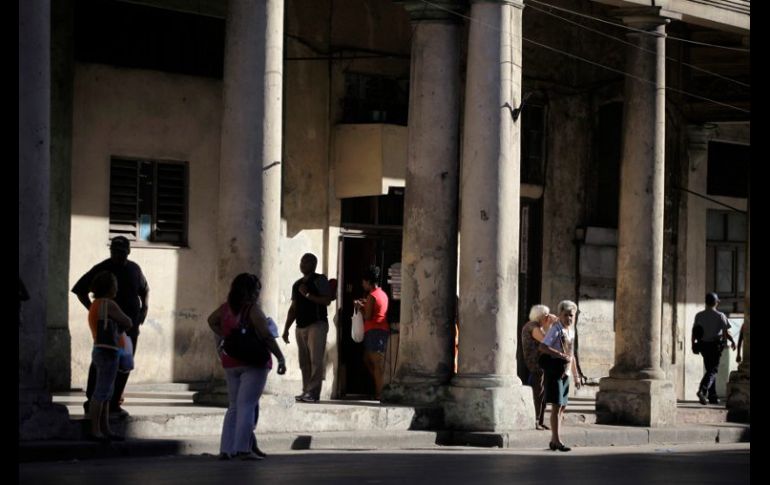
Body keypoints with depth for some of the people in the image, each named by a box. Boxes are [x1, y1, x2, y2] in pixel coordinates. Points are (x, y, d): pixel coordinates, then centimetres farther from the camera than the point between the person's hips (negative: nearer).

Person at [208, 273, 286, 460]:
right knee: (247, 405, -7)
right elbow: (266, 336, -15)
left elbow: (211, 320, 26)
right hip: (253, 362, -7)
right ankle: (243, 448, -12)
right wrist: (281, 358, -9)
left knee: (234, 406, 14)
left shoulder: (226, 308, 9)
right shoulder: (252, 309, -12)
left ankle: (226, 448, 11)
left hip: (230, 363, 7)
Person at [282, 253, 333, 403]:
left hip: (317, 324, -7)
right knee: (304, 362, 4)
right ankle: (306, 391, 7)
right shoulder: (297, 284, 20)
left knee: (315, 359, -12)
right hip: (301, 327, 7)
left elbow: (327, 300, -13)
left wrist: (308, 295, -16)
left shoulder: (319, 280, -1)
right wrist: (286, 328, 17)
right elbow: (293, 308, 22)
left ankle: (313, 392, -15)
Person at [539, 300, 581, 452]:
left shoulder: (571, 331, 13)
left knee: (562, 406, 10)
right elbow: (542, 347, -24)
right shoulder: (556, 329, -12)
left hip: (565, 373, 8)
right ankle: (557, 440, -6)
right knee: (557, 405, -8)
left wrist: (576, 376, 20)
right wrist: (561, 355, -26)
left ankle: (553, 440, 17)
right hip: (555, 371, -8)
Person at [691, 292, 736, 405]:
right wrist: (732, 341, 7)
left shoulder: (699, 315, 4)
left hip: (703, 345, 5)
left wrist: (693, 345, 15)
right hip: (715, 345, -5)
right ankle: (702, 390, -27)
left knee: (710, 369, 16)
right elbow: (726, 332, -9)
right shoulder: (720, 316, -8)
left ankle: (713, 396, 18)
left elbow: (694, 333, 5)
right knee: (713, 370, -4)